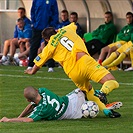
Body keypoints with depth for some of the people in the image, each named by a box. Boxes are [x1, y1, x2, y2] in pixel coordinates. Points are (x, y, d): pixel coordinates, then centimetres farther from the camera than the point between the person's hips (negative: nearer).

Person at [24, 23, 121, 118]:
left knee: (89, 92, 24)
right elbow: (74, 25, 47)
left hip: (73, 73, 0)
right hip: (85, 61, 0)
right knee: (112, 82, -6)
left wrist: (32, 71, 50)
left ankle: (106, 110, 3)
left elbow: (38, 61, 29)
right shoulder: (65, 30, 22)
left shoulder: (50, 47, 17)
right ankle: (102, 92, -38)